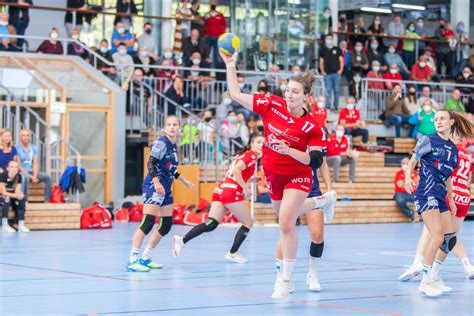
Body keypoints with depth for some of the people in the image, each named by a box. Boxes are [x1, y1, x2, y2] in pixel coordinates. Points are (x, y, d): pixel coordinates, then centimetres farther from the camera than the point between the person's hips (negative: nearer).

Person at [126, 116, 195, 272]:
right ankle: (132, 260, -19)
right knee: (148, 222, -18)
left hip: (165, 189, 9)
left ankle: (145, 258, 17)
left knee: (167, 224, 9)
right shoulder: (161, 143, -10)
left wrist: (184, 181, 33)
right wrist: (156, 182, -31)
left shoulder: (174, 146, 16)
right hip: (154, 187, -9)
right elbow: (151, 163, -19)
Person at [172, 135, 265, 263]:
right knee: (248, 222, 8)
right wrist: (245, 188, -16)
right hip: (232, 191, -8)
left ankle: (182, 240, -16)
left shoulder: (244, 155, 25)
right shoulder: (251, 155, -3)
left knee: (210, 225, -2)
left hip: (220, 190, 8)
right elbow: (236, 170, -17)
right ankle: (232, 253, 8)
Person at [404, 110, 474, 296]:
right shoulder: (428, 140, -1)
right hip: (427, 194, -8)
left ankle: (434, 278, 20)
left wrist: (451, 200, 24)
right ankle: (425, 283, -9)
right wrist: (408, 177, -23)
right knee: (437, 237, -17)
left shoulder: (453, 149, 16)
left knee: (450, 239, 6)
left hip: (440, 197, 8)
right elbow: (412, 162, -3)